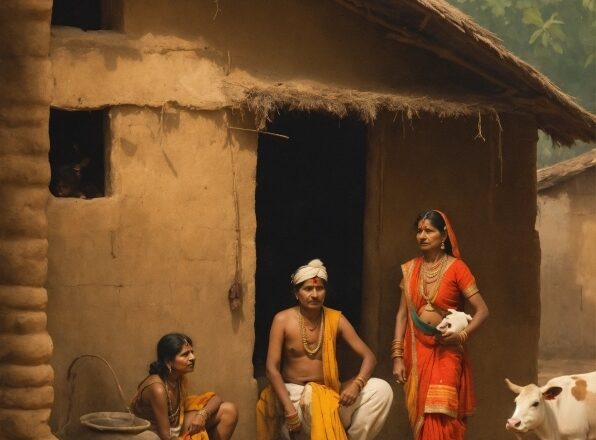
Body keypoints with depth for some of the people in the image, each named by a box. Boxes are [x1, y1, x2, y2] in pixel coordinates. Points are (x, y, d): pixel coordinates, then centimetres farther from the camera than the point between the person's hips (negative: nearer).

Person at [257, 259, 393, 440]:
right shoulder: (283, 320, -6)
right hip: (292, 393, -3)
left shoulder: (335, 319, 0)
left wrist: (357, 384, -23)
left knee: (382, 389, -17)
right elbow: (272, 368, -11)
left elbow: (369, 357, -2)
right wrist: (290, 409, -23)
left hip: (330, 394, 3)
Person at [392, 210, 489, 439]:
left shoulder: (456, 268, -6)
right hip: (417, 350, 4)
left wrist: (462, 335, -22)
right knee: (420, 418, 4)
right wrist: (397, 356, 1)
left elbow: (482, 310, -7)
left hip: (446, 351, -4)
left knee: (440, 419, -11)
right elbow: (402, 314, 7)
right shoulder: (410, 269, 6)